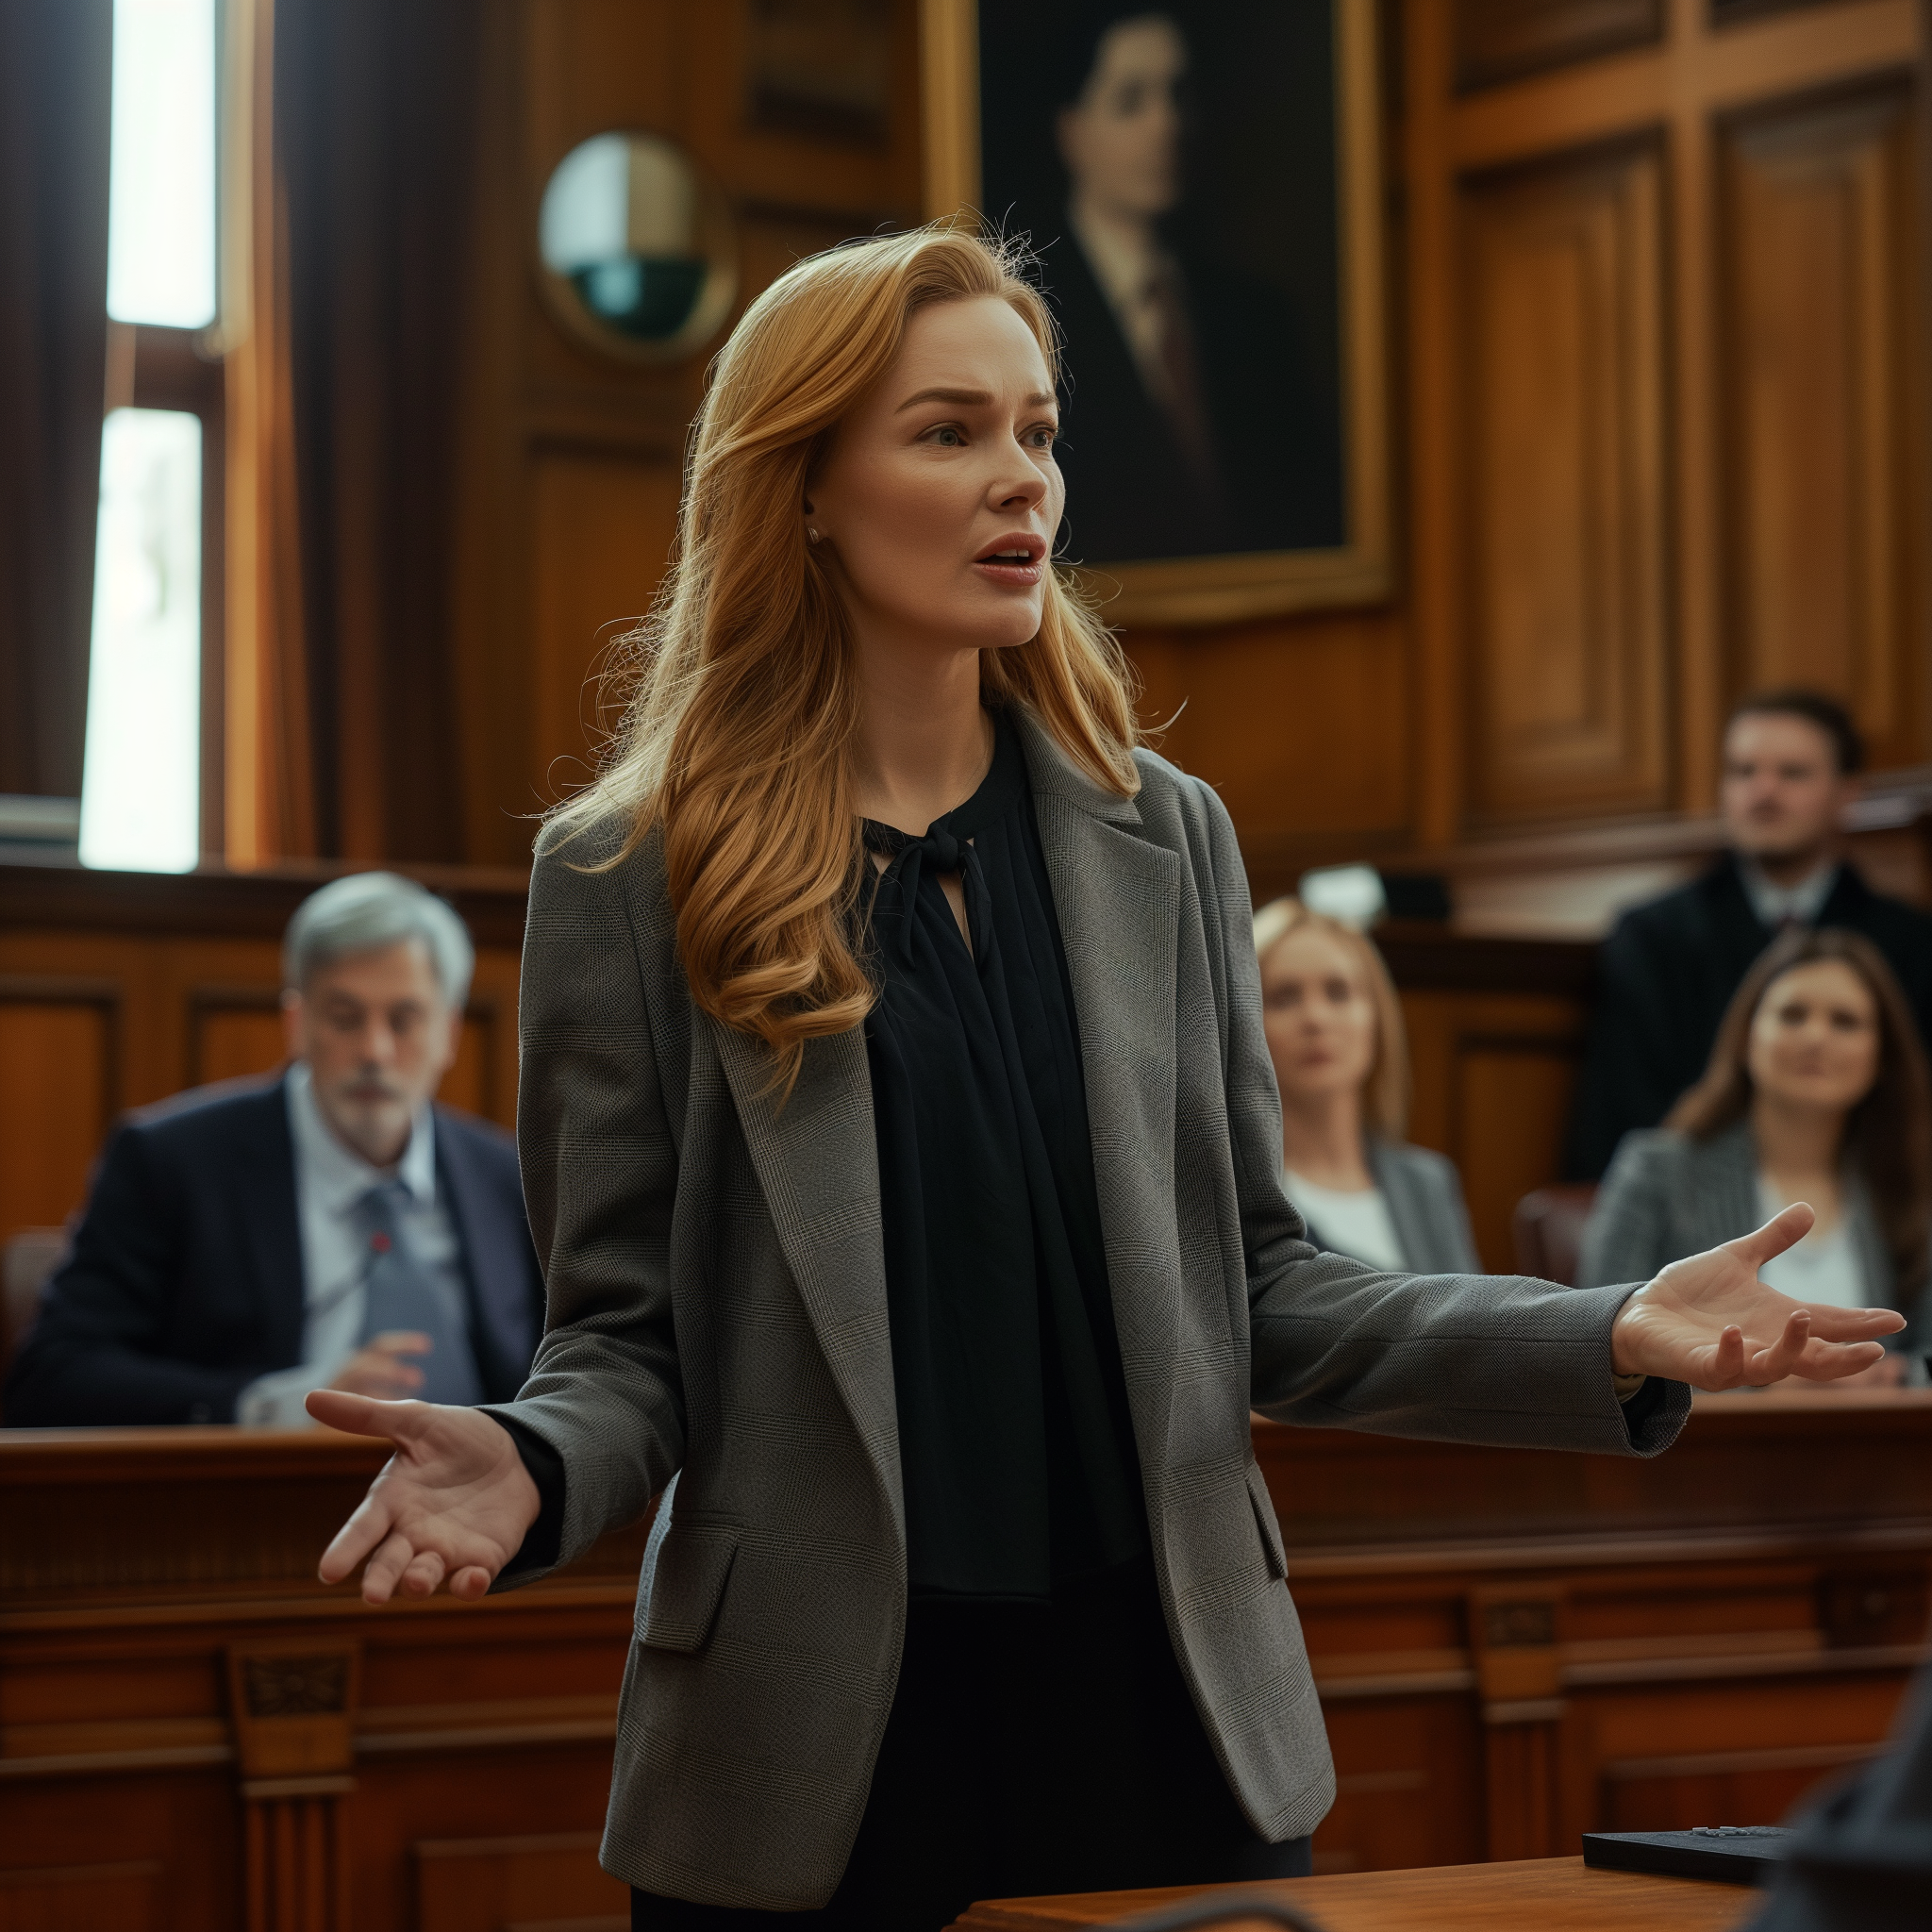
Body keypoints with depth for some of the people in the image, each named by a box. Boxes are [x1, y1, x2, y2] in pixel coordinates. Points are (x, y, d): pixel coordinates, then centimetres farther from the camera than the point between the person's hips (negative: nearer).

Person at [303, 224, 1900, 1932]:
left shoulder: (1167, 842, 8)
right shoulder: (629, 882, -1)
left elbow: (1256, 1290, 8)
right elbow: (628, 1335, -1)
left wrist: (1614, 1342, -4)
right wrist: (532, 1468, -23)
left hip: (1171, 1708, 3)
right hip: (818, 1739, -3)